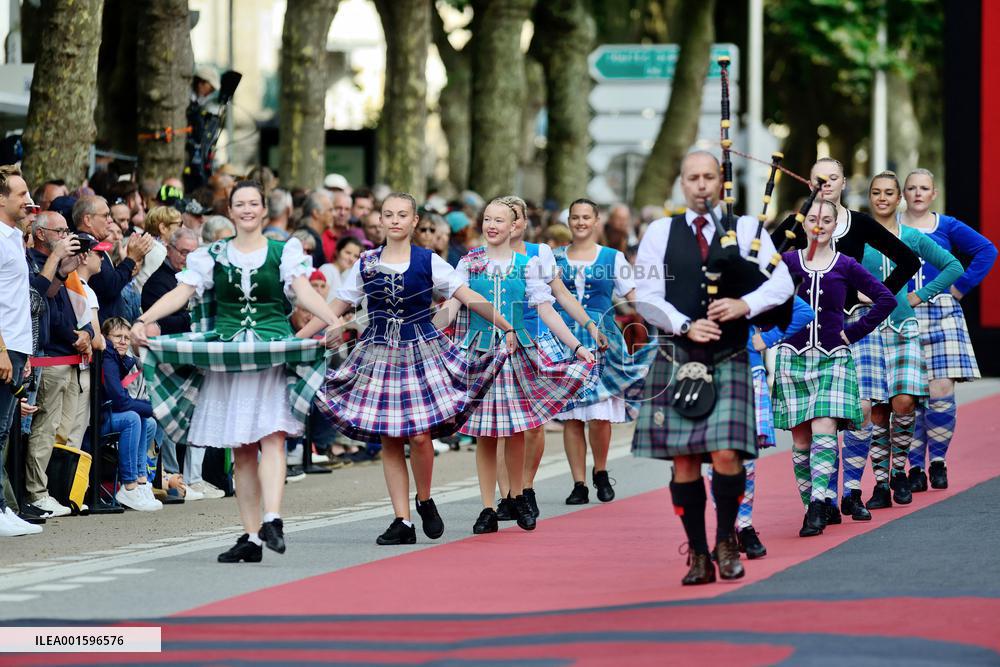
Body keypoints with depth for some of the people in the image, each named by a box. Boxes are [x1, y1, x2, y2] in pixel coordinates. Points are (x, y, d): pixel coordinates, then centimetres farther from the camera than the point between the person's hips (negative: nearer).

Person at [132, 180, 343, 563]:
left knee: (272, 438, -17)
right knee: (241, 450, 2)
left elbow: (304, 291, -8)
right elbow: (181, 293, 1)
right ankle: (251, 537, 3)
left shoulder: (284, 252, 5)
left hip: (274, 354, -2)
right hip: (226, 356, 2)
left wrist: (334, 321, -26)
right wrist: (143, 321, -14)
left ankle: (272, 521, -28)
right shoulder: (213, 255, 9)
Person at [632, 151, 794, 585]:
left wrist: (745, 305, -15)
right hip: (677, 360, 1)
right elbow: (646, 296, 3)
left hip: (730, 359, -1)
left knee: (726, 454, -14)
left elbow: (781, 284, 3)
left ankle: (726, 538, 8)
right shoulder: (660, 233, 9)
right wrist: (685, 325, -12)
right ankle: (698, 554, 9)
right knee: (684, 460, 0)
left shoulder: (745, 229, 8)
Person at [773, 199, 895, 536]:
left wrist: (855, 331, 3)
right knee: (800, 439, 1)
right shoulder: (788, 262, 4)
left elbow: (886, 299, 6)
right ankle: (812, 506, 11)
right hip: (794, 357, 1)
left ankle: (818, 508, -22)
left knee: (823, 431, -16)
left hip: (833, 359, -1)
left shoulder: (846, 266, 3)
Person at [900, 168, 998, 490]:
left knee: (942, 390, -9)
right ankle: (916, 466, 4)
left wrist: (961, 286, -1)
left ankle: (938, 459, 7)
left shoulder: (947, 226, 7)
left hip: (941, 315, 0)